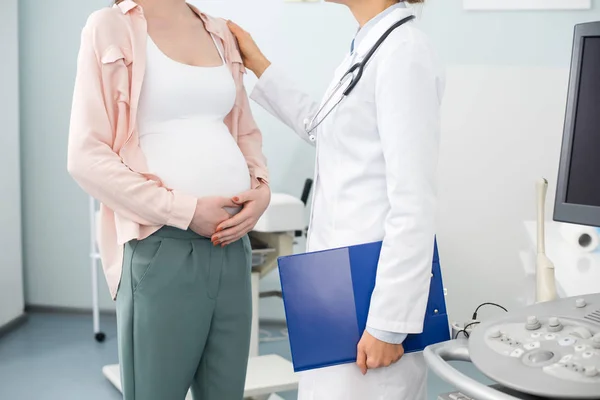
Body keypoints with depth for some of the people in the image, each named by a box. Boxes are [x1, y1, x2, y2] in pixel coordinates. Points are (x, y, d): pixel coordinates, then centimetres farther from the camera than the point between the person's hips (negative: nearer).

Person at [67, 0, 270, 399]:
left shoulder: (222, 33, 14)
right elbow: (87, 156, -8)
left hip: (231, 242, 5)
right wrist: (186, 211, -13)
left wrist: (262, 188, 1)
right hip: (162, 246, -5)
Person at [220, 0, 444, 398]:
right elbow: (320, 127, 28)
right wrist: (258, 64, 28)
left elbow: (413, 201, -21)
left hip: (373, 286, -9)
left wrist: (389, 323, -20)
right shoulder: (367, 46, 11)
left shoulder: (404, 51, -18)